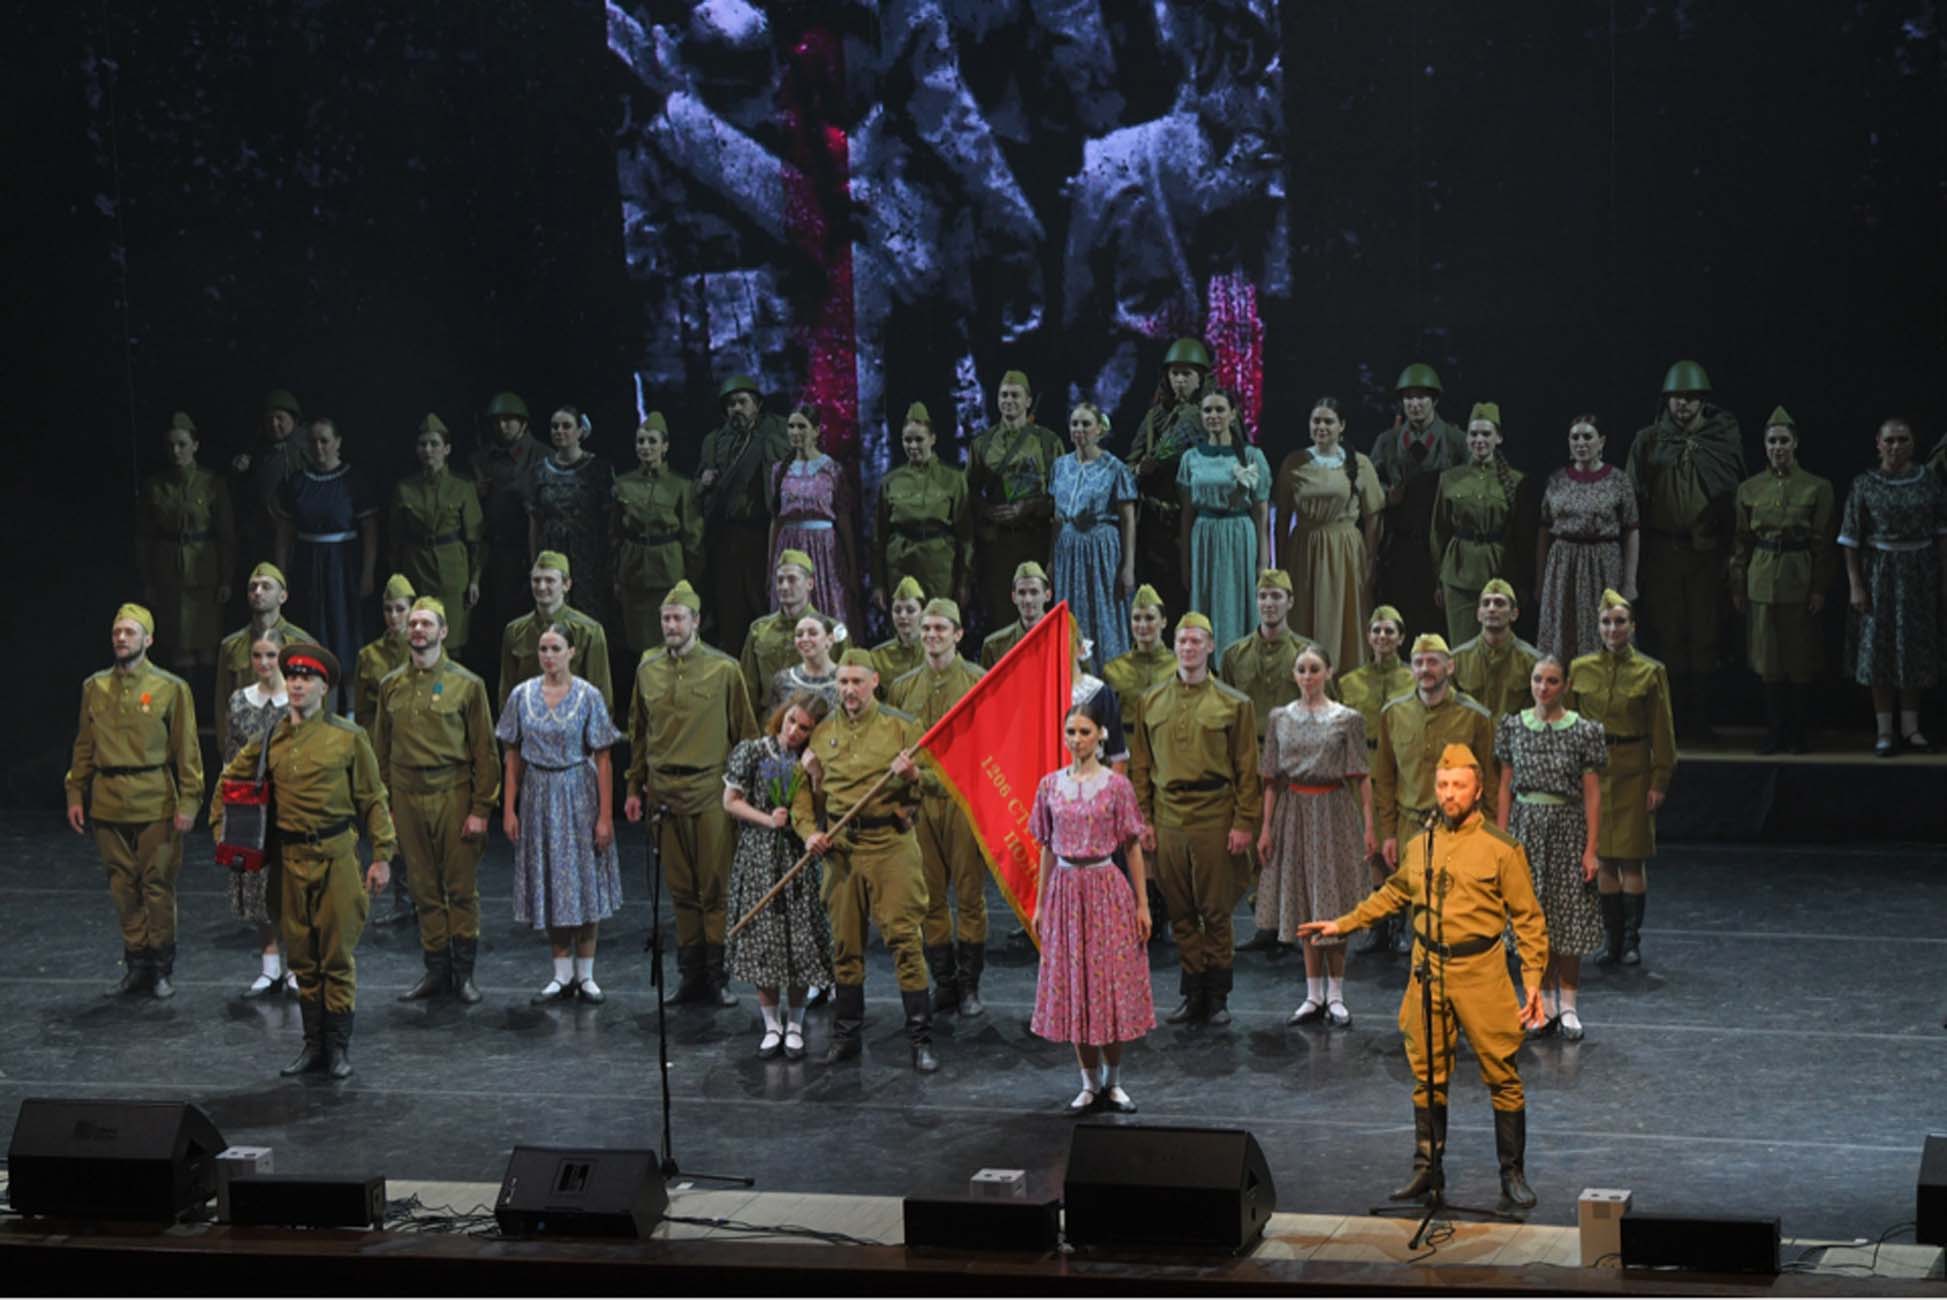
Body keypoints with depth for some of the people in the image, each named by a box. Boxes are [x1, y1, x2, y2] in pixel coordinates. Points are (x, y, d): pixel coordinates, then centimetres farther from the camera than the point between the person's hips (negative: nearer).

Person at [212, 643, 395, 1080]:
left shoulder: (348, 737, -2)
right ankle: (313, 1043, 17)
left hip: (337, 856, -3)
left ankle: (339, 1045, 7)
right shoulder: (270, 740, 6)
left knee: (338, 954, -1)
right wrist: (221, 830, 14)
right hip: (291, 858, 3)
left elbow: (373, 799, 1)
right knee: (301, 955, 9)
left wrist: (382, 855, -3)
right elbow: (232, 781, 21)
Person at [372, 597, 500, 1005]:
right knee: (424, 890, 7)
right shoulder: (391, 686, 10)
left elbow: (485, 752, -2)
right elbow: (381, 750, 14)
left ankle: (464, 972, 8)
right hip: (407, 798, 3)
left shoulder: (467, 684, 0)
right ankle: (435, 970, 14)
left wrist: (480, 809, -8)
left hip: (453, 795, -3)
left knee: (462, 888, 0)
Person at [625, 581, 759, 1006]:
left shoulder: (724, 669, 0)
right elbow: (638, 732, 18)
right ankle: (692, 975, 14)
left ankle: (718, 975, 2)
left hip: (711, 791, -3)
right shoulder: (648, 670, 10)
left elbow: (745, 733, 3)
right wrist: (635, 788, 15)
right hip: (665, 792, 3)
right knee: (681, 890, 7)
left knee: (715, 887, -4)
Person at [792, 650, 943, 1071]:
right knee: (845, 943, 9)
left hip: (891, 845, -3)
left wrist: (914, 775, -18)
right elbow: (805, 790, 17)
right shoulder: (822, 733, 11)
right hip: (841, 847, 3)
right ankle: (845, 1035, 20)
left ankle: (921, 1040, -5)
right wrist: (808, 831, 0)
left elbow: (937, 783, 3)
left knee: (904, 937, -8)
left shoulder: (900, 727, 2)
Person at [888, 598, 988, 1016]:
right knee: (929, 898, 5)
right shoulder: (903, 688, 11)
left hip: (965, 798, -3)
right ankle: (943, 984, 13)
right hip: (919, 803, 3)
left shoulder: (979, 682, 2)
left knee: (970, 894, 0)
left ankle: (969, 986, 8)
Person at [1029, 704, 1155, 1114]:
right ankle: (1090, 1083, 16)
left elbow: (1133, 847, -1)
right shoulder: (1050, 785, 5)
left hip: (1107, 889, -3)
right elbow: (1047, 849, 10)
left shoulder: (1116, 785, -3)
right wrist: (1040, 904, 9)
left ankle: (1113, 1081, 15)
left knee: (1112, 984, 1)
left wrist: (1142, 904, -4)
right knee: (1073, 987, 5)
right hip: (1065, 890, 3)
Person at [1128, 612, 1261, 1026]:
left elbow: (1247, 769, 1)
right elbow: (1140, 766, 12)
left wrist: (1244, 822, -5)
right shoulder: (1151, 703, 10)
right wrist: (1143, 818, 5)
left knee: (1216, 912, 0)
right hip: (1168, 820, 3)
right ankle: (1192, 994, 14)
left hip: (1214, 819, -3)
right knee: (1181, 913, 6)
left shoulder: (1233, 704, 2)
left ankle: (1217, 996, 10)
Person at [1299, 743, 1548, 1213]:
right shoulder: (1420, 846, 8)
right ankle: (1427, 1170, 19)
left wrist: (1533, 981, -8)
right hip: (1427, 970, 4)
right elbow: (1393, 895, 25)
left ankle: (1513, 1176, 7)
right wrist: (1342, 925, 22)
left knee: (1502, 1076, -2)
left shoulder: (1501, 849, -5)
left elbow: (1528, 918, -3)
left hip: (1479, 971, -4)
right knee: (1427, 1076, 9)